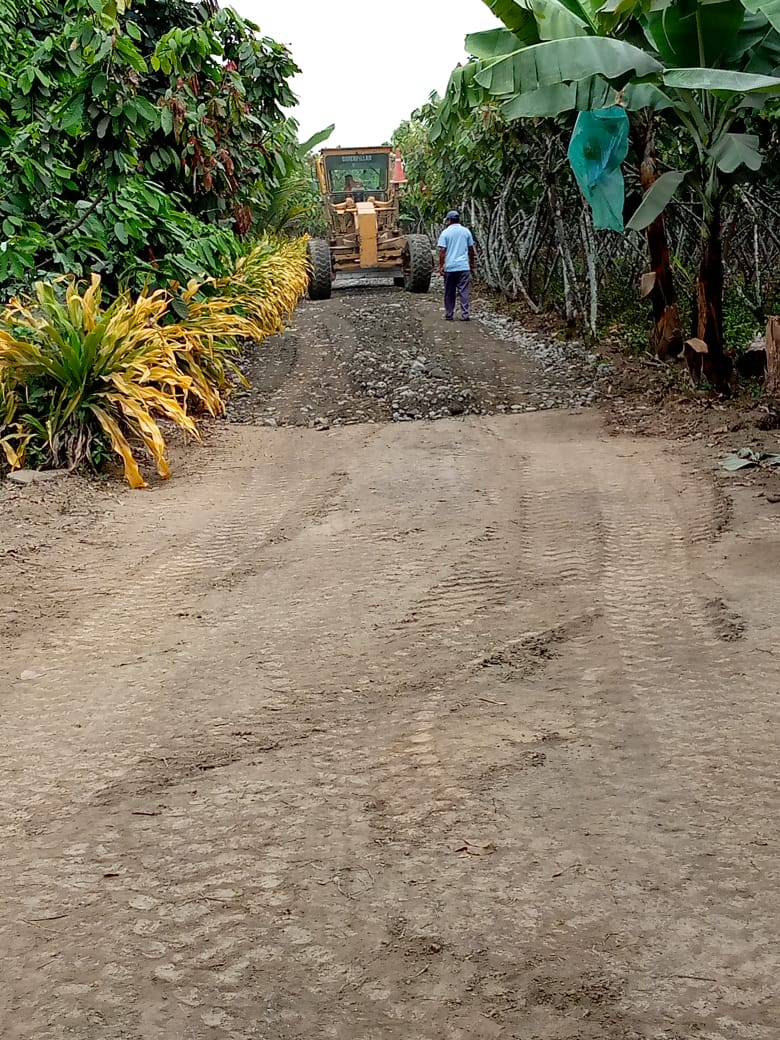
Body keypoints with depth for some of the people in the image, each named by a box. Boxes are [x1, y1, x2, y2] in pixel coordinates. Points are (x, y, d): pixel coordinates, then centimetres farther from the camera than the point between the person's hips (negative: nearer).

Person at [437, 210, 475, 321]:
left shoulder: (445, 233, -2)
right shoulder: (466, 231, 5)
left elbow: (442, 251, -7)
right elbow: (471, 249, 10)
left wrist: (441, 266, -3)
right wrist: (472, 262, 22)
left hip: (449, 267, -1)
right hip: (464, 266, 1)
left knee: (449, 293, 9)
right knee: (465, 292, 0)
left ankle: (449, 315, 14)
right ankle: (465, 315, -5)